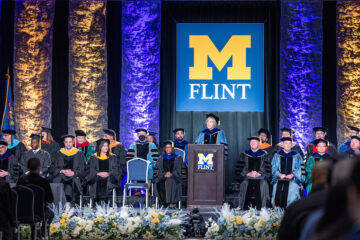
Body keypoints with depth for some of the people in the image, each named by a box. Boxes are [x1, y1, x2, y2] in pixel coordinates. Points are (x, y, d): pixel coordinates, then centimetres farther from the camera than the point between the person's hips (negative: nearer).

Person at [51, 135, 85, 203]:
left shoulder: (78, 154, 10)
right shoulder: (59, 153, 16)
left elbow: (81, 169, 7)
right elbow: (56, 168, 12)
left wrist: (73, 173, -12)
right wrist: (63, 171, -9)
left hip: (74, 176, -1)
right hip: (61, 176, 1)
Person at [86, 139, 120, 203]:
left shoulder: (112, 157, 14)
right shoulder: (93, 158, 13)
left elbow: (116, 170, 8)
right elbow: (91, 171, 6)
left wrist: (108, 173, -10)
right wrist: (99, 173, -12)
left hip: (109, 177, 0)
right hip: (97, 178, 0)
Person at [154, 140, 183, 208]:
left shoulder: (177, 158, 12)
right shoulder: (161, 158, 17)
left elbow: (178, 170, 3)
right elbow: (159, 169, 7)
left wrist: (171, 174, -17)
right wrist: (165, 174, -13)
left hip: (174, 177, -2)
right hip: (163, 177, 2)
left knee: (172, 182, -37)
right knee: (159, 183, -32)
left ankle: (172, 202, -30)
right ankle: (165, 202, -26)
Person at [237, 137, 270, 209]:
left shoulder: (264, 154, 10)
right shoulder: (244, 154, 14)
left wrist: (259, 173, -13)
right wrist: (248, 173, -11)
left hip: (260, 176, -1)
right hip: (247, 176, 1)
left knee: (263, 184, -32)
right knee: (245, 183, -30)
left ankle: (260, 208, -25)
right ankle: (246, 208, -25)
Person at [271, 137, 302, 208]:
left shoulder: (296, 156, 11)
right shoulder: (277, 156, 13)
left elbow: (298, 168, 4)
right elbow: (274, 168, 6)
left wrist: (292, 175, -14)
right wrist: (279, 174, -13)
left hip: (292, 180, -1)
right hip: (280, 180, 1)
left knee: (291, 198, -16)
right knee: (278, 197, -10)